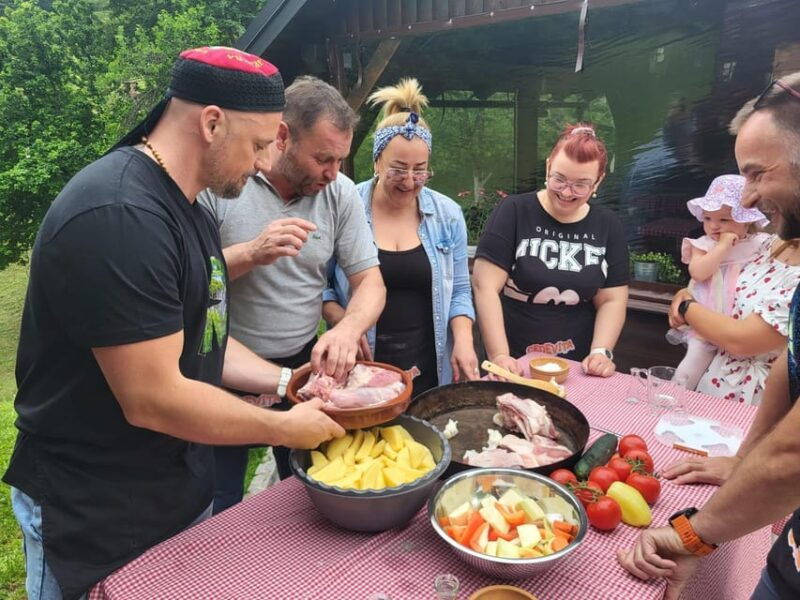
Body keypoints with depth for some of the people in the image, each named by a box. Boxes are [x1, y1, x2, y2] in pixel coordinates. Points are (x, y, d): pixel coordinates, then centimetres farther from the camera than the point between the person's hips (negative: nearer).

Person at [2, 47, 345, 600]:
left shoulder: (186, 211, 6)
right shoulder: (118, 216, -27)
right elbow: (153, 400, -28)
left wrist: (285, 381, 0)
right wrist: (284, 427, -16)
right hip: (99, 527, -8)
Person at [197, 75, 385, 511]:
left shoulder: (340, 193, -5)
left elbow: (370, 282, -4)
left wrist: (348, 329, -25)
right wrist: (252, 254, -32)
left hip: (303, 364, 4)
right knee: (219, 512, 13)